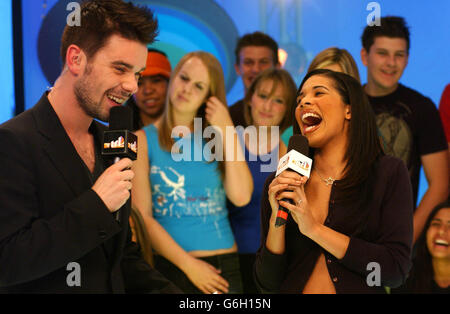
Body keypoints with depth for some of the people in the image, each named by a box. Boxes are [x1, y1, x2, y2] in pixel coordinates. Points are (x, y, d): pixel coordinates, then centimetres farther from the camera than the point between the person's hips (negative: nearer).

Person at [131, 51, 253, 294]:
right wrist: (188, 264, -11)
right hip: (170, 265, -2)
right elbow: (143, 218, -6)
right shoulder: (143, 140, 0)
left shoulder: (215, 138, 7)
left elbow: (241, 197, -8)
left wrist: (227, 131, -6)